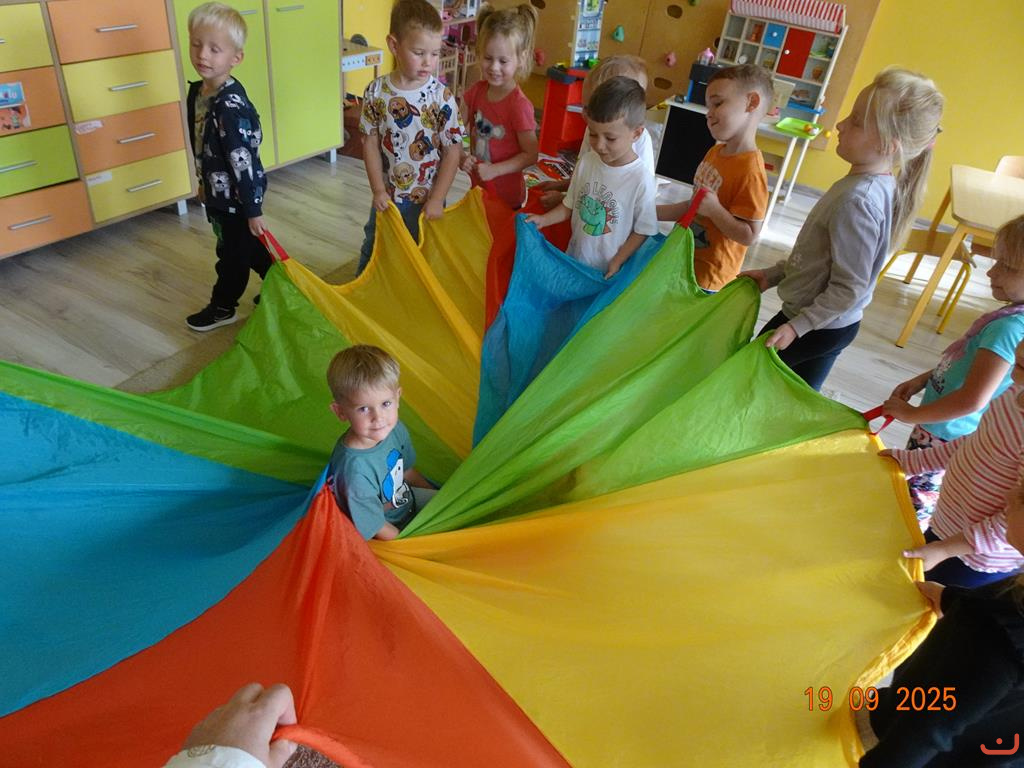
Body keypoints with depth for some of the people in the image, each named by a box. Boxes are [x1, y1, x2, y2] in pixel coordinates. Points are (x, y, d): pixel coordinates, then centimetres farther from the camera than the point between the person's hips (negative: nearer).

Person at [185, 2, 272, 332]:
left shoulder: (231, 106, -26)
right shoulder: (196, 91, 2)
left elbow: (243, 160, -25)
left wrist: (253, 209, -22)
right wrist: (203, 182, 24)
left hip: (237, 195, -9)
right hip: (218, 191, 9)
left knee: (233, 252, 11)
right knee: (251, 248, 20)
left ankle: (222, 307, 29)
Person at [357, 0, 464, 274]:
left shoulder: (441, 96, -14)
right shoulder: (376, 91, -9)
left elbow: (453, 150, -13)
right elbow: (370, 142, -2)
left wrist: (436, 200, -15)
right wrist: (378, 190, -8)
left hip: (426, 201, -2)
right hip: (386, 197, 3)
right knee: (373, 253, 22)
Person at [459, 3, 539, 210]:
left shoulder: (519, 105, -21)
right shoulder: (476, 91, -5)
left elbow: (531, 155, -17)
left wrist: (494, 170, -24)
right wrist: (460, 158, -15)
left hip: (506, 196, -5)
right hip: (478, 187, 5)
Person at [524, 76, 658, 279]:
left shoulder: (642, 181, -21)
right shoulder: (586, 161, -6)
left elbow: (642, 231, -12)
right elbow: (571, 205, 6)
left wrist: (617, 263, -14)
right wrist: (544, 219, -6)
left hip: (606, 271, -4)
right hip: (574, 259, 4)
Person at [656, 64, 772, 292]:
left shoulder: (750, 171, -23)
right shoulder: (715, 152, 4)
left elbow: (749, 235, -24)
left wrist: (714, 210, -33)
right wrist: (653, 212, 9)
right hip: (686, 257, 8)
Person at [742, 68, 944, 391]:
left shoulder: (856, 201, -28)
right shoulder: (880, 185, 2)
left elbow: (848, 289, -25)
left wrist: (797, 326, -19)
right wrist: (773, 274, 12)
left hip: (818, 328, -9)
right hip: (836, 327, 9)